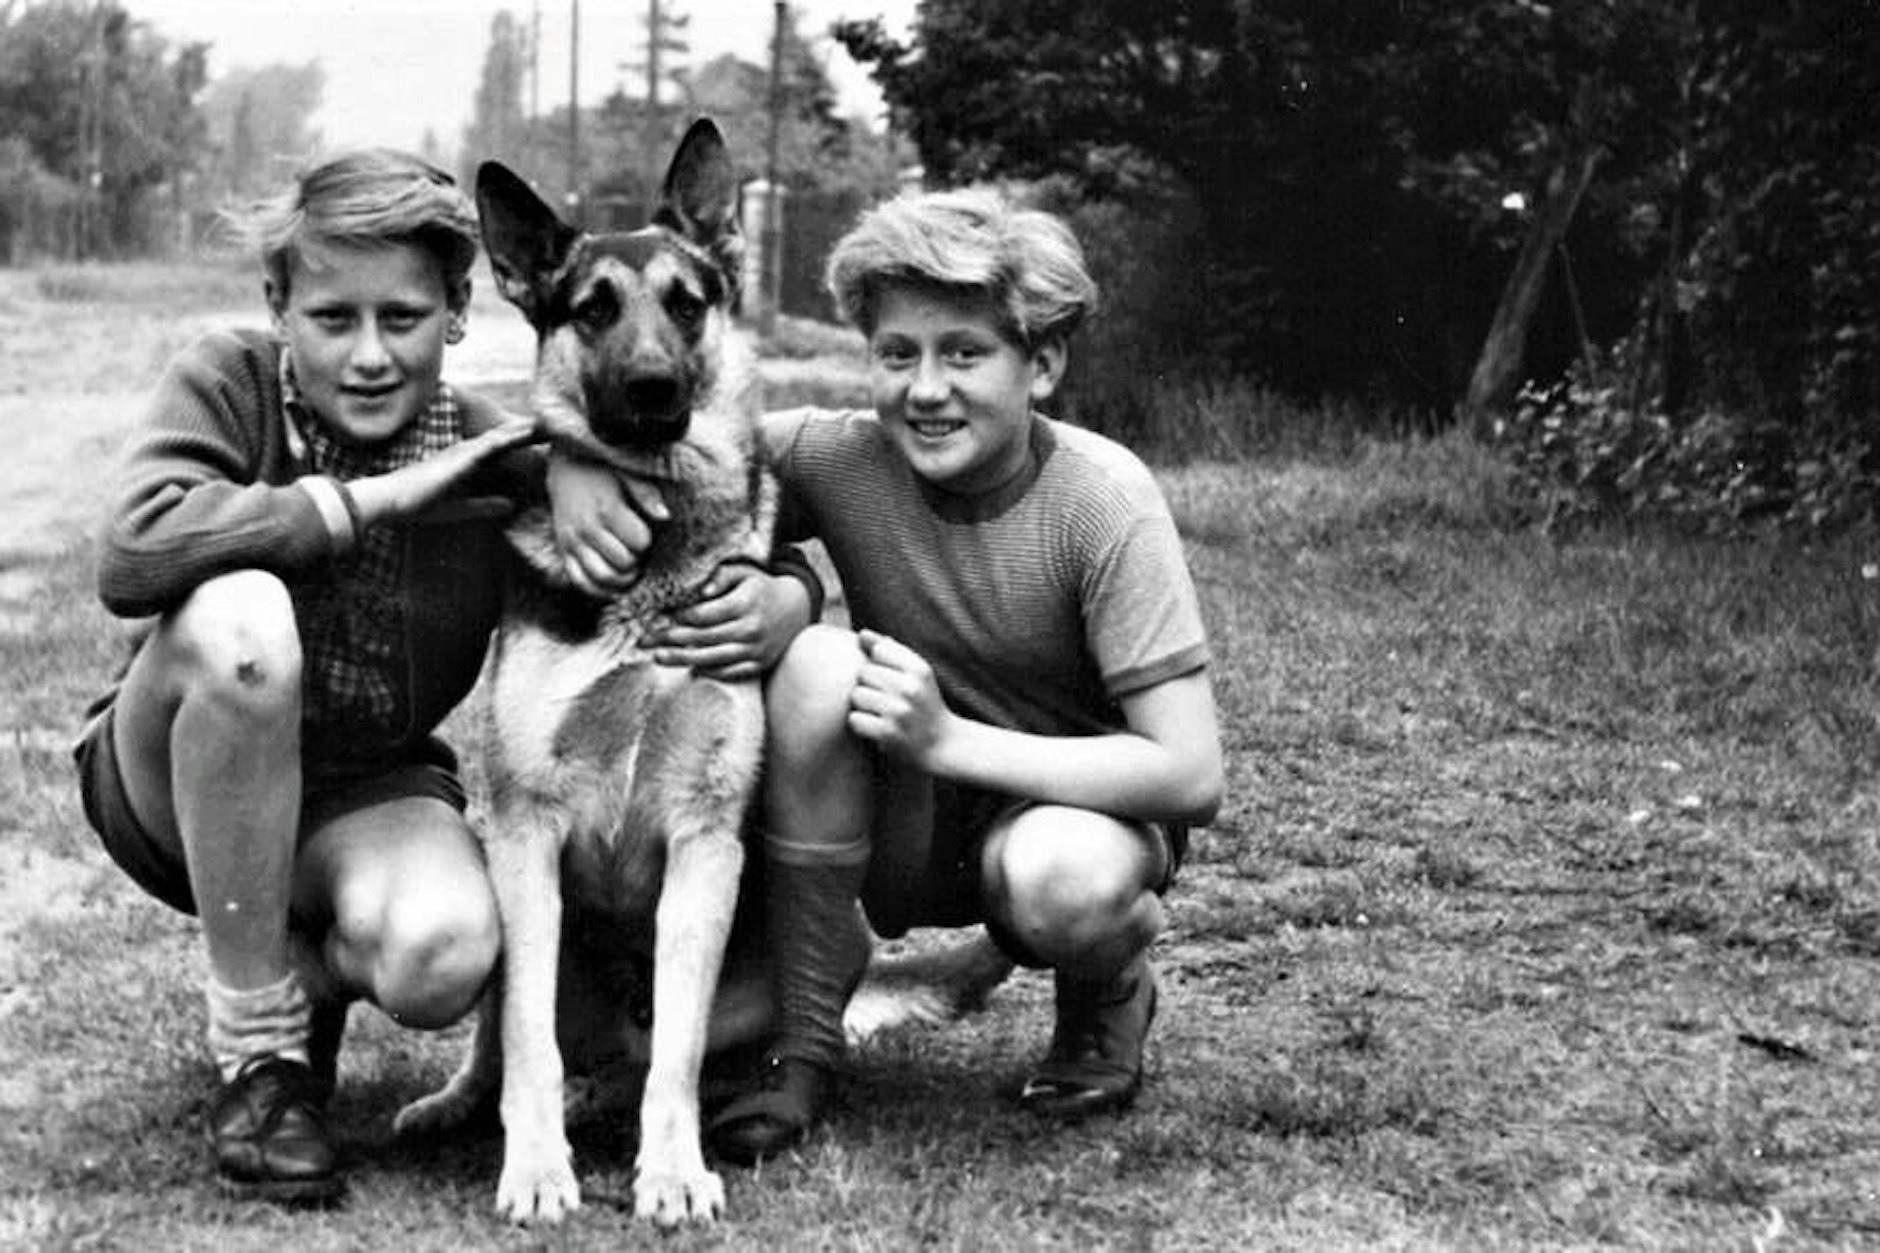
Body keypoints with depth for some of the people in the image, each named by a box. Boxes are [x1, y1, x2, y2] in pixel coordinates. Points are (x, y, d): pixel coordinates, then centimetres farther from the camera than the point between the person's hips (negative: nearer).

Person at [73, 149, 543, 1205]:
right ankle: (260, 1049, -19)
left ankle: (310, 975, 10)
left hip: (371, 795, 1)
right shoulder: (229, 386, -14)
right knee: (239, 617, -36)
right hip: (175, 787, -1)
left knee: (442, 958, -34)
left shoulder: (495, 459, -9)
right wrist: (368, 501, -31)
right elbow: (132, 553, -33)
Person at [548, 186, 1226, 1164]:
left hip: (1079, 803, -3)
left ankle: (1109, 992, 2)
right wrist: (577, 462, -33)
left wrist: (947, 740, -29)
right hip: (905, 827, 3)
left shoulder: (1103, 502, -22)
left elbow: (1191, 774, -25)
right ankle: (804, 1038, -13)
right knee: (815, 662, -27)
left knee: (1064, 880, -38)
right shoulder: (842, 460, -13)